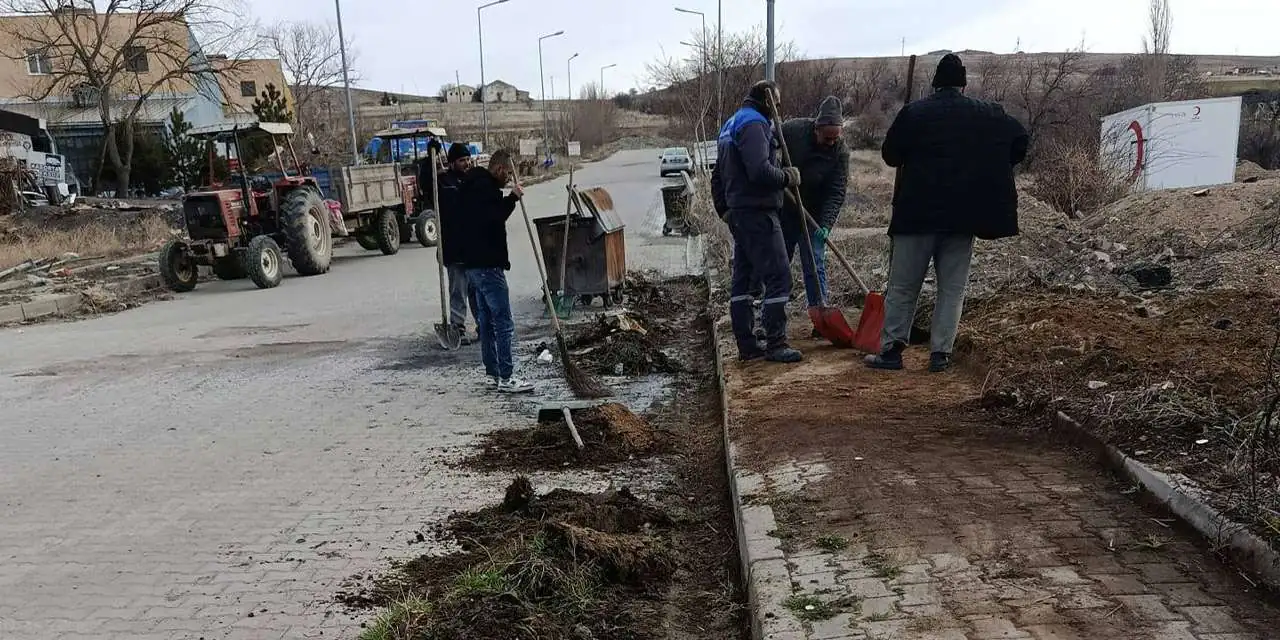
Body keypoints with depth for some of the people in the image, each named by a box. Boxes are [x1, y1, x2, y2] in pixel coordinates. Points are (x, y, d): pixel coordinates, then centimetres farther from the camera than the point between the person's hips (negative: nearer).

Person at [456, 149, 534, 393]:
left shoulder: (476, 185, 18)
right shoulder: (485, 187, -14)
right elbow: (493, 216, -26)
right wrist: (512, 198, -17)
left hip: (475, 263, 11)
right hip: (487, 264, -11)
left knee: (486, 321, 14)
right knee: (504, 323, -8)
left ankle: (494, 373, 21)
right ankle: (506, 378, -6)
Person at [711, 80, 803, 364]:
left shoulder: (730, 125, 20)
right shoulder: (753, 125, -13)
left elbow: (718, 177, 25)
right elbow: (760, 170, -26)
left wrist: (724, 209, 25)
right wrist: (787, 177, -9)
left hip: (738, 213, 10)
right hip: (758, 213, -10)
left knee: (743, 279, 11)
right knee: (777, 277, -7)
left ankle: (747, 345, 17)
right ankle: (775, 344, -4)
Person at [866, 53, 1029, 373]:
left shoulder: (914, 112, -2)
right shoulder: (986, 114, 4)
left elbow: (890, 155, 1)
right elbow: (1019, 136, 5)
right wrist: (998, 167, 18)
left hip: (917, 212, -2)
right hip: (964, 215, 2)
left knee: (902, 285, 5)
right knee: (952, 287, 8)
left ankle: (891, 349, 4)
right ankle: (940, 353, 5)